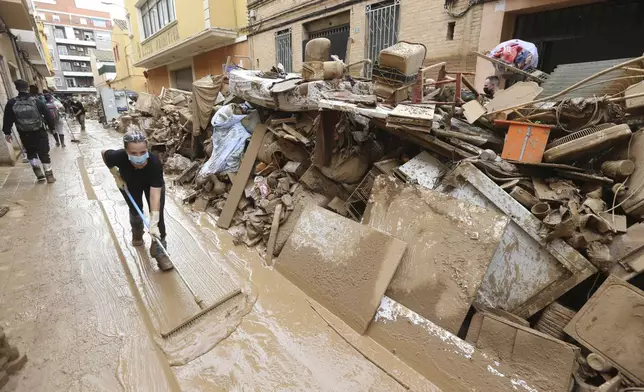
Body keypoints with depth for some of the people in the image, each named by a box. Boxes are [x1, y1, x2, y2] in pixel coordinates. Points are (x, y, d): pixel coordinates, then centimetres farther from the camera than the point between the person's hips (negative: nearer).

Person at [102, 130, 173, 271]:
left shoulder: (155, 163, -44)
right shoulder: (119, 156, -38)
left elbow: (155, 195, -46)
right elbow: (104, 153, -10)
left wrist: (153, 224, -51)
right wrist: (116, 176, -12)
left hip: (152, 184, -2)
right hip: (129, 184, 2)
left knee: (158, 216, -11)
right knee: (135, 210, 9)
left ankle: (159, 251, 2)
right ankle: (137, 234, 44)